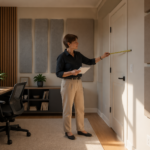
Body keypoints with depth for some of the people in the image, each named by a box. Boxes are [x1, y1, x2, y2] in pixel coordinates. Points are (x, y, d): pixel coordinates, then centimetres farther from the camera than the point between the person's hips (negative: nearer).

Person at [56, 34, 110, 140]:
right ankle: (68, 131, 17)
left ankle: (81, 129, 25)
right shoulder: (62, 57, -11)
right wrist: (71, 72, -25)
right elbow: (58, 73, -13)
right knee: (68, 109, 3)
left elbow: (90, 62, 17)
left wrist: (102, 57, 9)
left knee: (80, 108, 12)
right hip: (68, 83, -6)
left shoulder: (78, 55, 8)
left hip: (78, 82, 7)